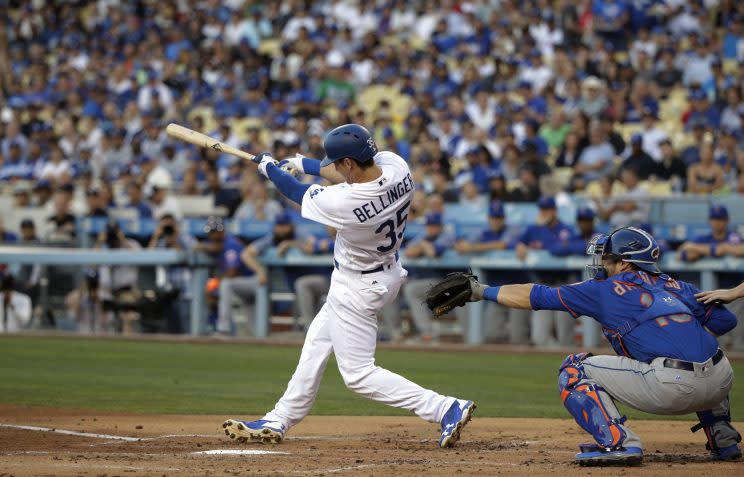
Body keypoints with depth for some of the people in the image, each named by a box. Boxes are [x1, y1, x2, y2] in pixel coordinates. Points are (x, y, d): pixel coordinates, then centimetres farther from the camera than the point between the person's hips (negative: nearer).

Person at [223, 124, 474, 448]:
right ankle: (278, 421, 35)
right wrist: (304, 164, 17)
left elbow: (298, 193, -14)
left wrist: (269, 167, 6)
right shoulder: (394, 164, -17)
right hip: (387, 272, 9)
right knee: (317, 343, 22)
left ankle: (447, 409, -7)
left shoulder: (344, 203, -35)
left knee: (358, 373, 0)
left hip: (359, 287, -9)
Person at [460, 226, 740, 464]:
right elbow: (726, 319, 19)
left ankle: (617, 442, -9)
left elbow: (536, 296, 15)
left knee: (574, 370, 8)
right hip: (720, 386, 6)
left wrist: (482, 291, 23)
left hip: (669, 389, -6)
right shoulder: (677, 288, 24)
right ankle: (723, 439, 28)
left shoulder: (606, 290, 10)